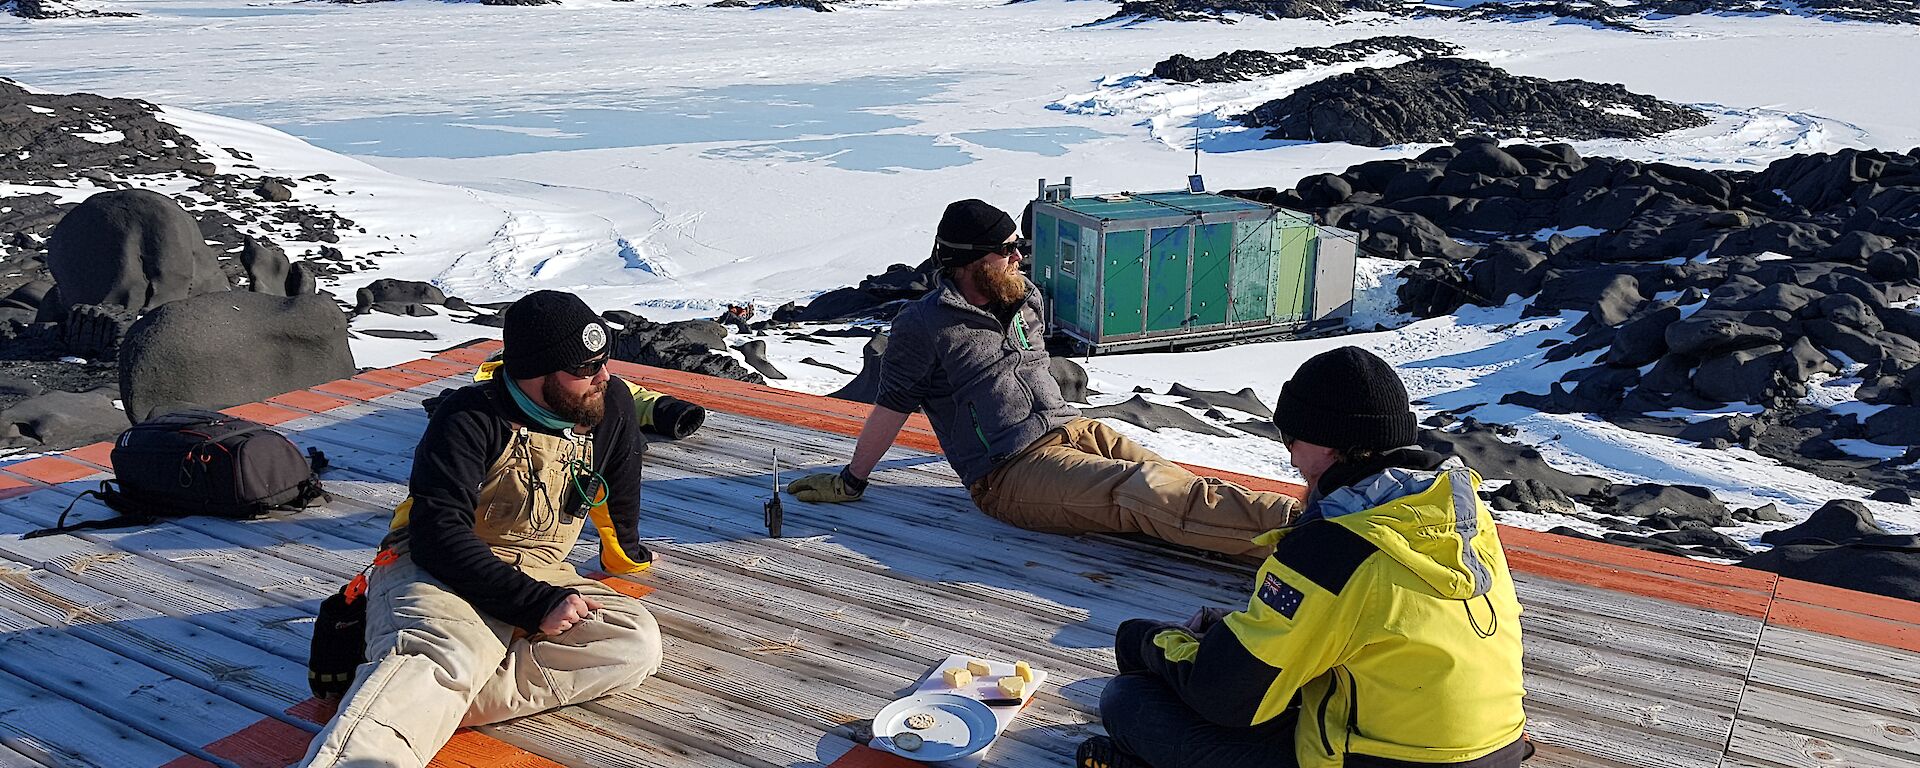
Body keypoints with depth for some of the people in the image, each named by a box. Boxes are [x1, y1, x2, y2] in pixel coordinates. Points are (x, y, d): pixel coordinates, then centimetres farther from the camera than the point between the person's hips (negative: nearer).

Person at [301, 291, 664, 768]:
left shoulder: (611, 406, 5)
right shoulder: (471, 419, -12)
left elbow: (619, 489, 26)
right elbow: (438, 535, -21)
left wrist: (624, 551, 40)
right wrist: (536, 604, -27)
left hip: (538, 580, 6)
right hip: (438, 572, -5)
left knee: (637, 642, -23)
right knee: (446, 655, -39)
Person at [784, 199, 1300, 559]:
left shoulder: (1025, 298, 16)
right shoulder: (924, 325, -4)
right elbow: (892, 407, 3)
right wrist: (849, 481, 9)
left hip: (1075, 431, 7)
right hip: (1011, 475, -7)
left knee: (1177, 486, -16)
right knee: (1147, 494, -28)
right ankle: (1284, 529, -40)